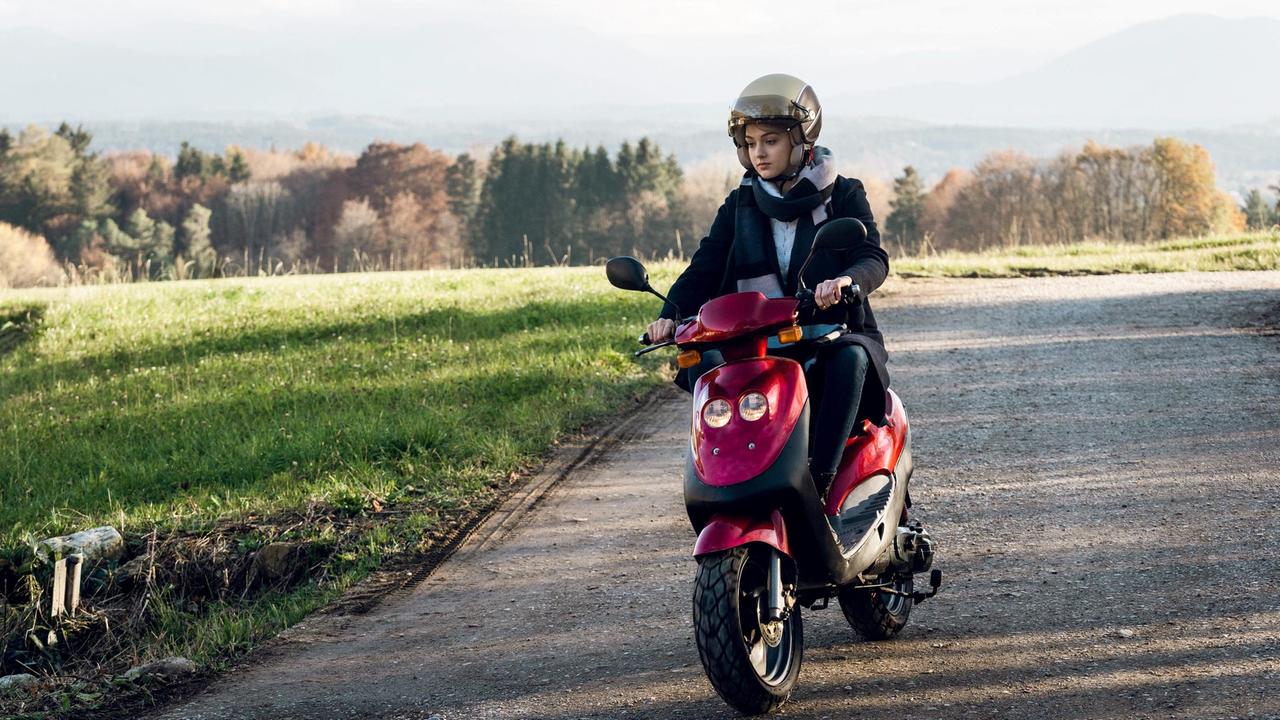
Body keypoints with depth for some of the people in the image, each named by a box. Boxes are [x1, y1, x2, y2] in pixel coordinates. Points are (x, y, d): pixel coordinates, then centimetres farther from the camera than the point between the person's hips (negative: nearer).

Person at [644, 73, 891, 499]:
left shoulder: (843, 197, 4)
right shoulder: (739, 206, 13)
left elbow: (873, 259, -10)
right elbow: (705, 268, 5)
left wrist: (847, 280, -35)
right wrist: (671, 314, -16)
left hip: (832, 335, -3)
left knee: (850, 358, -38)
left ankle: (821, 482, -43)